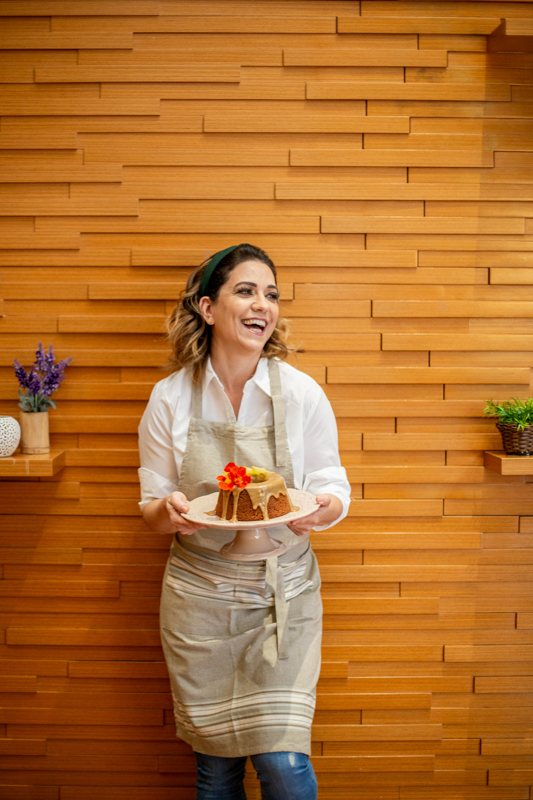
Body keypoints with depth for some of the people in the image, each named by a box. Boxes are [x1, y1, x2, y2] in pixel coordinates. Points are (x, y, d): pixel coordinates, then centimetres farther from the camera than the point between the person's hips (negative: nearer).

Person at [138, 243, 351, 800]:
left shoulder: (302, 393, -7)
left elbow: (335, 492, -1)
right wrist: (170, 512, -22)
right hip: (198, 595, 1)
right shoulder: (170, 398, -6)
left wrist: (317, 509, -23)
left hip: (283, 593, -1)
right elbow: (153, 510, 1)